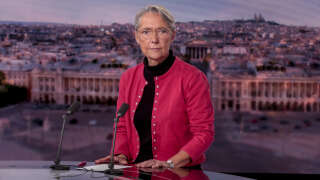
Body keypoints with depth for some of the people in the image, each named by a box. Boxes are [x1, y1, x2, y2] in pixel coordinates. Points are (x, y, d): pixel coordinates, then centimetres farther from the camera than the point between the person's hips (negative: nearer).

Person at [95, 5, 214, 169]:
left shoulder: (192, 78, -7)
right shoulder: (128, 78, 9)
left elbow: (204, 133, -8)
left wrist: (170, 163, -16)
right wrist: (120, 155, -2)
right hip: (137, 171, 5)